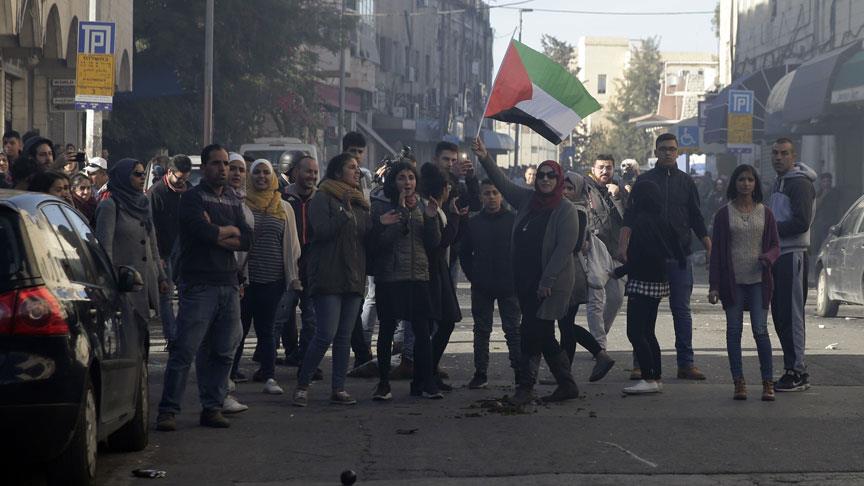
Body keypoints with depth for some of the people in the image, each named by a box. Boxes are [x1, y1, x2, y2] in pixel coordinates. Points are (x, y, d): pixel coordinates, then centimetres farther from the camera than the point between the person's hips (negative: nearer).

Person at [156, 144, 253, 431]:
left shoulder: (233, 200, 18)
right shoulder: (193, 198, -2)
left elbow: (247, 240, 6)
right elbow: (205, 232, -18)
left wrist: (218, 234, -8)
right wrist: (231, 230, 0)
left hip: (229, 285, 6)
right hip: (199, 285, -6)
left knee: (224, 351, 7)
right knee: (185, 350, -8)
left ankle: (212, 407, 15)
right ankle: (168, 410, -4)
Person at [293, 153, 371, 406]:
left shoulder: (360, 202, 18)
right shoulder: (323, 198, -3)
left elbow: (369, 238, 19)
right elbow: (321, 231, -15)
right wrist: (345, 212, -21)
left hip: (354, 279, 7)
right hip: (328, 278, -7)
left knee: (344, 336, 6)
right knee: (326, 335, -12)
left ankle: (339, 389, 9)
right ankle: (302, 385, 0)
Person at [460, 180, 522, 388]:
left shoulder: (513, 220, -2)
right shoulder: (474, 223, 6)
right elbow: (464, 253, 13)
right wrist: (473, 276, 4)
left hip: (509, 285, -3)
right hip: (481, 287, 3)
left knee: (513, 330, 0)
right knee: (481, 330, 7)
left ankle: (520, 372, 4)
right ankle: (480, 373, 12)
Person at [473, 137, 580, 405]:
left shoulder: (566, 210, -9)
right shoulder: (528, 199, 10)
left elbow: (565, 248, -14)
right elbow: (503, 183, 13)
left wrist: (547, 281, -18)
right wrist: (485, 159, -1)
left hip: (551, 284, -7)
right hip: (525, 282, 7)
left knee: (531, 332, -10)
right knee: (544, 336, 11)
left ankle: (525, 387, -3)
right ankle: (567, 385, 20)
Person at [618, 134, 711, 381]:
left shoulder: (686, 182, 12)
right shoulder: (644, 180, 6)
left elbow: (697, 219, 13)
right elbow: (630, 217, 0)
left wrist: (710, 248, 1)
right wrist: (623, 245, -14)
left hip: (680, 256, 1)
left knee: (681, 310, 0)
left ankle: (686, 363, 2)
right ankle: (641, 362, 7)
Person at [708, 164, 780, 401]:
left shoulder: (765, 213, 7)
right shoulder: (724, 214, 4)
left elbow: (775, 246, 10)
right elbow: (716, 250, 4)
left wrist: (767, 257, -14)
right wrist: (714, 285, -1)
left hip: (758, 281, 0)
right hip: (733, 281, 0)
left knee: (760, 330, -6)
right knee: (734, 331, 2)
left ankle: (768, 382, 1)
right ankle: (739, 382, 8)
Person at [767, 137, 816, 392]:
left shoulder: (800, 183, -10)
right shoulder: (779, 183, 21)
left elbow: (801, 222, -18)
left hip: (793, 255, -10)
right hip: (777, 255, 10)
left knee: (791, 315, -9)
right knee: (779, 314, 10)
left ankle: (797, 372, -6)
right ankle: (794, 369, 16)